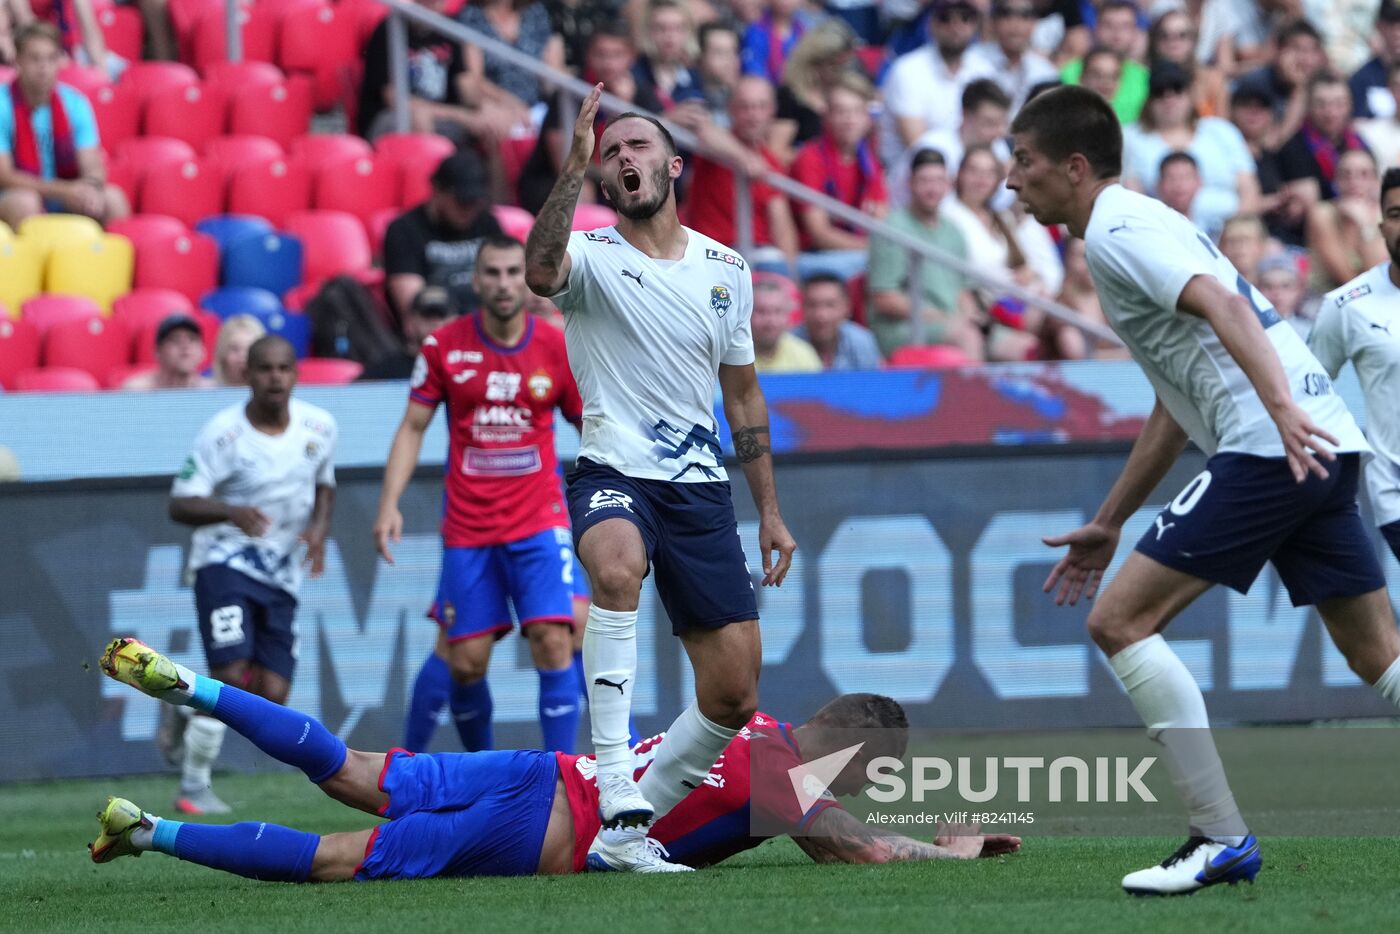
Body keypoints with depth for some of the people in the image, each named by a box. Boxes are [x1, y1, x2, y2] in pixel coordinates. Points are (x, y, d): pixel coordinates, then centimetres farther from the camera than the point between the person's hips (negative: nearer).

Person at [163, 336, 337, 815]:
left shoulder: (319, 427, 1)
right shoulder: (222, 433, -13)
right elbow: (180, 504, -13)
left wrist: (319, 528, -1)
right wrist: (231, 512, -33)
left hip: (282, 576, 5)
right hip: (225, 562, -5)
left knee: (271, 697, -3)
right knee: (231, 674, -19)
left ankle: (188, 715, 27)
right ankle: (193, 787, -3)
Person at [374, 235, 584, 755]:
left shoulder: (558, 349, 0)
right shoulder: (443, 347, -1)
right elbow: (413, 428, 4)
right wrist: (389, 505, -6)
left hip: (538, 522, 0)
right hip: (467, 530, 0)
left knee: (554, 642, -13)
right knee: (464, 661, -1)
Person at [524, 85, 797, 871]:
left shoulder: (725, 268, 10)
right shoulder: (592, 257, -3)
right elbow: (541, 274, -29)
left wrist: (770, 509, 17)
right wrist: (574, 165, -34)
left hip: (702, 487, 5)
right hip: (614, 477, -5)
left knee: (735, 699, 0)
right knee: (617, 564, -40)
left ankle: (636, 819, 20)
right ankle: (614, 785, -38)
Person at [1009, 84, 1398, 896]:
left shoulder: (1117, 231, -4)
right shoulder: (1140, 225, 26)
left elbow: (1224, 305, -22)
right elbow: (1175, 408, 31)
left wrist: (1281, 406, -35)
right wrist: (1108, 523, 34)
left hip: (1272, 446, -10)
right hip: (1315, 446, 10)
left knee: (1120, 620, -7)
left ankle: (1222, 838, -8)